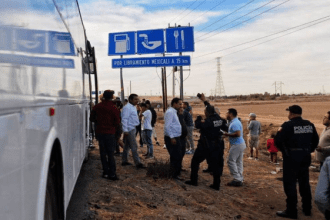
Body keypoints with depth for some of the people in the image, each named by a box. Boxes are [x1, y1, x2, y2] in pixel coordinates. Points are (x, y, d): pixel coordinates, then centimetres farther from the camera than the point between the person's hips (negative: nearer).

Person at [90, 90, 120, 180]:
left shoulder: (97, 106, 1)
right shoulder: (113, 108, -11)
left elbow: (92, 118, 10)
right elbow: (117, 122, -9)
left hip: (100, 131, 3)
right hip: (110, 132, -3)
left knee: (103, 152, 10)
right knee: (110, 153, 1)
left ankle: (106, 172, 14)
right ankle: (112, 173, -2)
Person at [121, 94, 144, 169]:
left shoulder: (133, 107, 16)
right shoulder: (127, 107, -15)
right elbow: (124, 119, -20)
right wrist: (125, 130, -23)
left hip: (133, 128, 10)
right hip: (129, 130, -10)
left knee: (127, 146, 15)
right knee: (134, 147, -9)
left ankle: (124, 161, 23)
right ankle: (138, 163, -8)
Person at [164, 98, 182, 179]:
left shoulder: (174, 112, 17)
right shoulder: (170, 112, -15)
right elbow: (167, 126, -21)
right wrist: (172, 138, -22)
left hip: (175, 138, 10)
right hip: (172, 138, -10)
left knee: (177, 156, 15)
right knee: (175, 156, -5)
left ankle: (176, 172, 24)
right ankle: (175, 174, 3)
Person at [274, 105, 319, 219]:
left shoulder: (288, 125, -15)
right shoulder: (309, 125, 5)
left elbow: (278, 140, -18)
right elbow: (315, 140, 13)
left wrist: (284, 150, -1)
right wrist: (308, 150, 18)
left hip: (291, 158, -6)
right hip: (305, 157, 7)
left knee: (290, 184, 1)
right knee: (304, 183, 18)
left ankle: (291, 211, 4)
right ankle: (307, 209, 27)